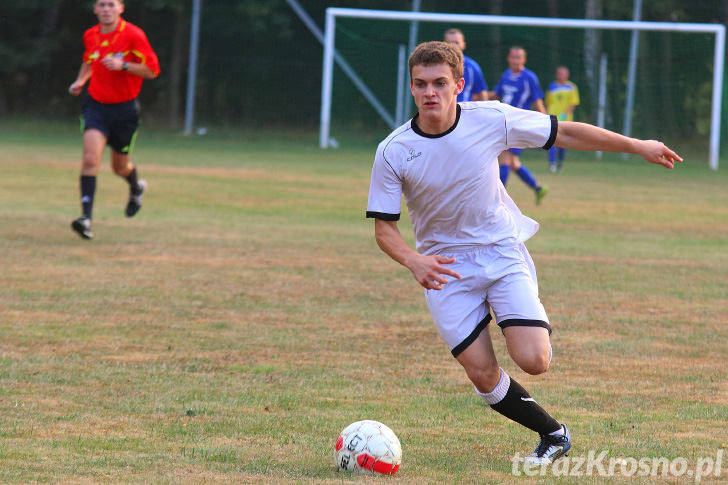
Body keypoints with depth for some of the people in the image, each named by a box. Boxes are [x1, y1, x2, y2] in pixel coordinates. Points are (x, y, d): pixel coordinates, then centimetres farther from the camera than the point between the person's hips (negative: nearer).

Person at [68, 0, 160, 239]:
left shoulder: (133, 35, -13)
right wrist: (80, 80, 7)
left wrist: (123, 65, -24)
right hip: (96, 105, 2)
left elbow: (152, 71, -11)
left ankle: (136, 188, 51)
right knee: (90, 159, -19)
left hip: (125, 108, -2)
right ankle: (86, 217, -24)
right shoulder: (90, 36, 3)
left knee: (120, 167, 13)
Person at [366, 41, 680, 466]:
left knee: (533, 361, -17)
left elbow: (565, 133, -2)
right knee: (483, 375, -7)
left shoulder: (490, 120, -14)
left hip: (502, 252, 0)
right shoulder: (393, 152, -14)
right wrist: (414, 261, -29)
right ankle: (553, 435, 16)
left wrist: (636, 145, 1)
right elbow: (384, 227, -8)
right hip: (444, 267, 0)